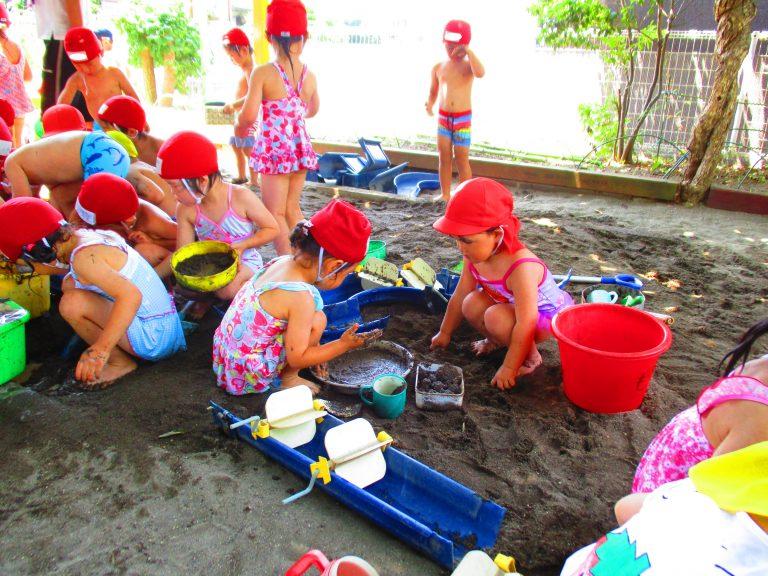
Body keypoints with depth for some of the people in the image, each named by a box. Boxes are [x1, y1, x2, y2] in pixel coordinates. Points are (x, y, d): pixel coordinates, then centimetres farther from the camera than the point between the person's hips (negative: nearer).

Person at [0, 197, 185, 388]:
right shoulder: (91, 234, 8)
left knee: (72, 303, -22)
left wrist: (101, 349, -39)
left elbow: (131, 295, -34)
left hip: (154, 337, -10)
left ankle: (121, 362, -3)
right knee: (70, 284, 15)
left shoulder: (83, 257, -20)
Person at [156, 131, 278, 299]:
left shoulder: (241, 197, -21)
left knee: (227, 289, -31)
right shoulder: (186, 210, -10)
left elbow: (272, 229, -11)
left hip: (245, 260, -4)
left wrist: (242, 245, -24)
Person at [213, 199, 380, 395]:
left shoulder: (282, 261, -3)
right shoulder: (301, 297, -26)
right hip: (246, 373, -8)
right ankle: (288, 379, 3)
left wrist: (314, 347, 15)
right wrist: (343, 344, -10)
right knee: (317, 320, -15)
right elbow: (297, 358, -19)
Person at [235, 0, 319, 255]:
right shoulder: (309, 75, 3)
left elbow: (248, 116, -17)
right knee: (292, 208, 19)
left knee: (275, 212, 5)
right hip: (301, 148, 5)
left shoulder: (263, 73, -13)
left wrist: (238, 127, 6)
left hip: (274, 149, -5)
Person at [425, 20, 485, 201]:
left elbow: (480, 73, -27)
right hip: (443, 116, 4)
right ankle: (445, 195, 15)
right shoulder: (438, 67, 7)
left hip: (463, 118, -4)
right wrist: (430, 105, -5)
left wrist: (468, 52, -24)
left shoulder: (468, 64, -4)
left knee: (461, 158, -3)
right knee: (444, 157, 5)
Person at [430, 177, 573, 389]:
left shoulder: (521, 268, -38)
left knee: (496, 317, -31)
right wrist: (445, 333, 8)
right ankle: (497, 340, 11)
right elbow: (460, 296, -2)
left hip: (546, 314, -7)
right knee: (472, 304, -17)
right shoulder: (475, 254, -15)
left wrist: (509, 368, -27)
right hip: (511, 307, 7)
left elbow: (525, 325, -35)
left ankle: (530, 357, -5)